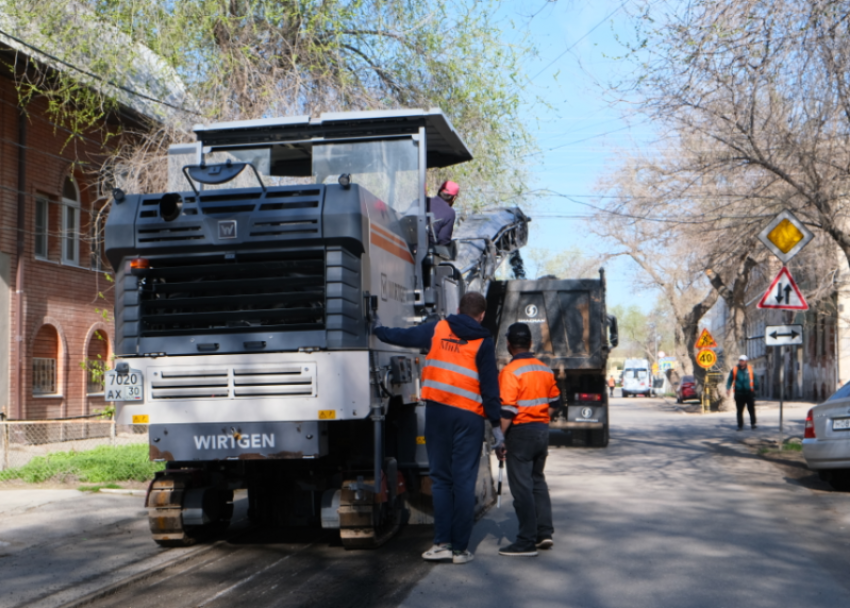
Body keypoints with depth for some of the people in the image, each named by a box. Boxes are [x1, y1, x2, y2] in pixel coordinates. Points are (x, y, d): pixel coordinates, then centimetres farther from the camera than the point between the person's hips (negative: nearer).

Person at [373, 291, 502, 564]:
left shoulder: (437, 329, 7)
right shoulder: (483, 342, 1)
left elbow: (401, 336, 16)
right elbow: (490, 385, -2)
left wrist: (376, 329, 35)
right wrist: (496, 424, 1)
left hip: (437, 411, 2)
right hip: (469, 416, -2)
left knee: (441, 478, 9)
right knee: (464, 481, 2)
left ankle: (442, 542, 5)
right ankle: (460, 548, 5)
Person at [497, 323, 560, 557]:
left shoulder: (510, 371, -14)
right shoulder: (545, 370, 9)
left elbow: (507, 411, -19)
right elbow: (554, 402, 15)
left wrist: (500, 439, -14)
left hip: (521, 432, -7)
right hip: (543, 430, 7)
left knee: (521, 486, -3)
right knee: (538, 480, 19)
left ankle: (527, 542, -1)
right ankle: (544, 533, 17)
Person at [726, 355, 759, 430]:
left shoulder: (750, 369, 3)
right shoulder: (734, 370, 3)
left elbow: (755, 379, 10)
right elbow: (730, 380, 6)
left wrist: (755, 387, -1)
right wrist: (728, 388, -7)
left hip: (749, 393, 0)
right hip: (739, 393, 1)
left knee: (751, 409, -1)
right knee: (739, 410, 4)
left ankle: (753, 424, 8)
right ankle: (740, 426, 10)